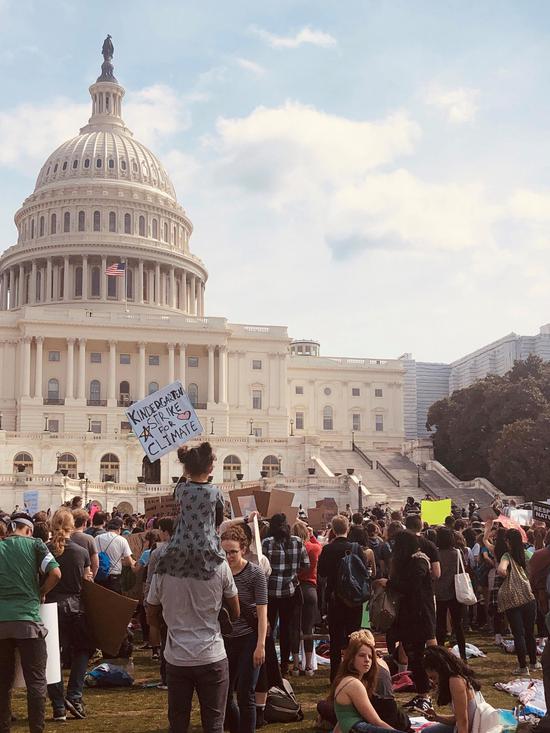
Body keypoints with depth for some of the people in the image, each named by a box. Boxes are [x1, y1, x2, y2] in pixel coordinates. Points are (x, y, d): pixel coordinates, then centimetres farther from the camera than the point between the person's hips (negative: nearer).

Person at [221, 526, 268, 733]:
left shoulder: (255, 573, -10)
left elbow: (262, 611, -10)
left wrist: (261, 645, -16)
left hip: (248, 639, -4)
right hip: (224, 638, 4)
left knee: (245, 696, -1)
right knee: (224, 695, 9)